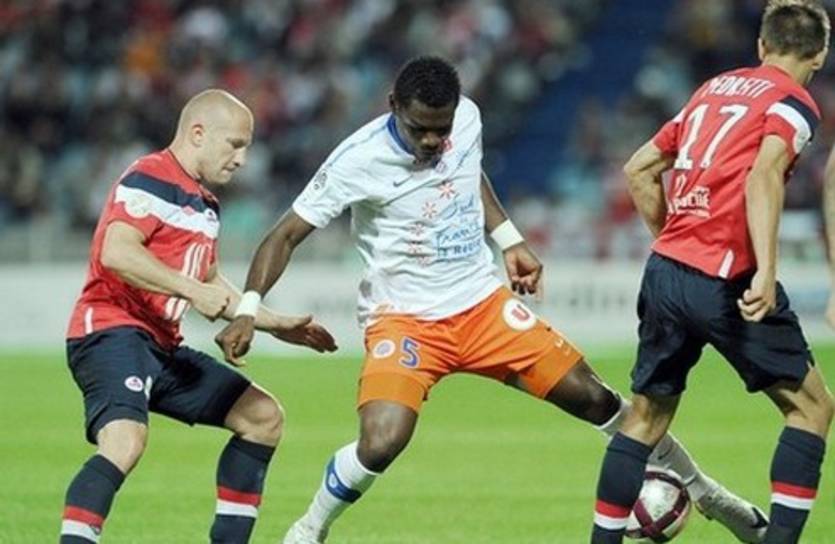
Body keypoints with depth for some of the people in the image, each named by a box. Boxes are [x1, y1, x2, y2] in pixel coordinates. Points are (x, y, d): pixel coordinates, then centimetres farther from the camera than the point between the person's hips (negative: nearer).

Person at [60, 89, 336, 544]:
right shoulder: (149, 180, -10)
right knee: (125, 441, -33)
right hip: (111, 331, -10)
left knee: (264, 416, 13)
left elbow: (211, 286, 34)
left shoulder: (205, 204, 21)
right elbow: (115, 252, -25)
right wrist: (192, 290, -27)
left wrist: (276, 325, 32)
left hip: (162, 347, 10)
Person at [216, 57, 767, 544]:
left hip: (484, 304, 5)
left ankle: (700, 489, 28)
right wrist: (248, 309, -27)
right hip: (404, 319, -5)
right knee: (381, 443, -29)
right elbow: (287, 235, -17)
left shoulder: (468, 119, -7)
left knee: (593, 398, 6)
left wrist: (510, 241, 15)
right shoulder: (359, 159, -22)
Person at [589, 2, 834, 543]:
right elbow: (764, 175, -21)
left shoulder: (715, 87, 18)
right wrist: (766, 271, -28)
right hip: (724, 282, -6)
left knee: (645, 418, 15)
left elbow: (640, 169, 21)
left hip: (665, 271, 6)